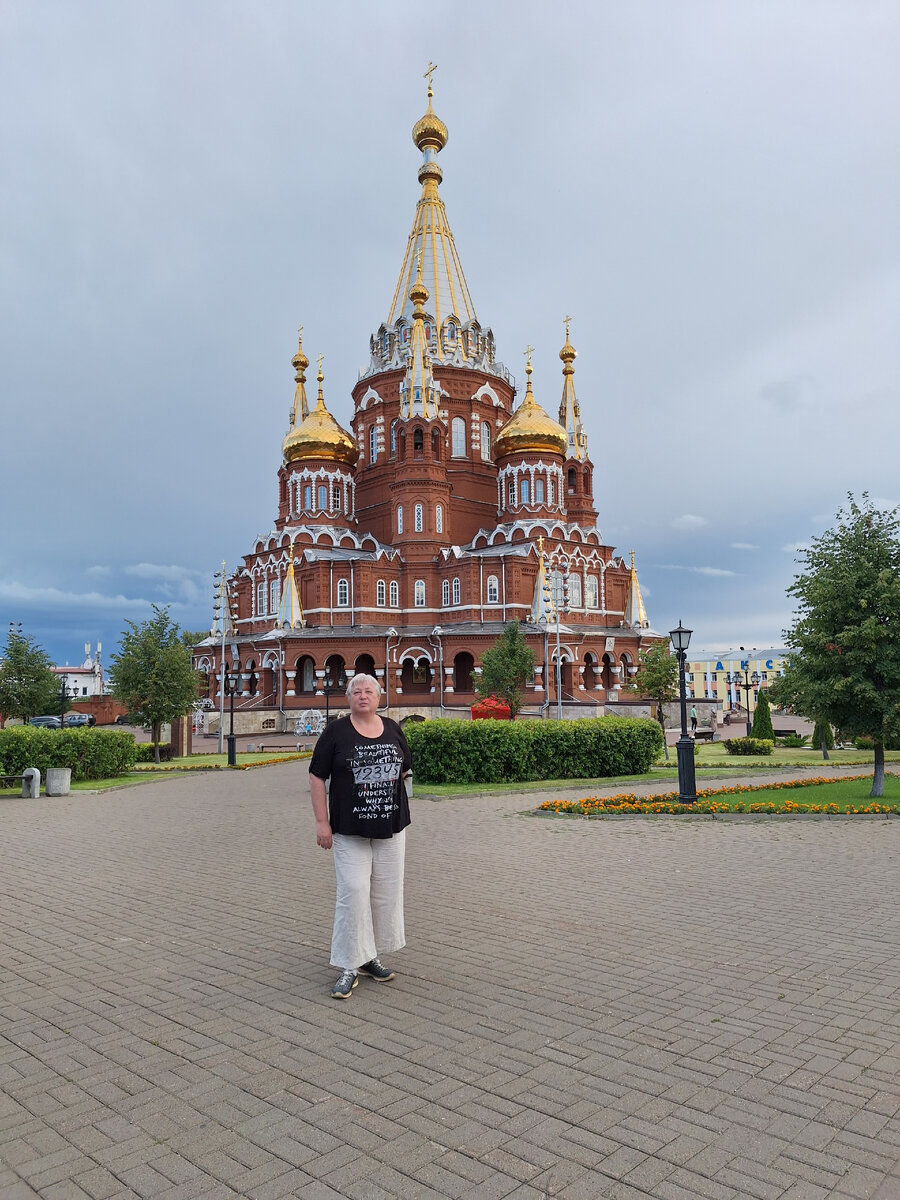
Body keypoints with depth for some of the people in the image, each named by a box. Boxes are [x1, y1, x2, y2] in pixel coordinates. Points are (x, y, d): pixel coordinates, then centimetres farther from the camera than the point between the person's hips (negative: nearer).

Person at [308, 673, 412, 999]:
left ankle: (371, 957, 26)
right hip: (349, 829, -4)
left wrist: (381, 787, 4)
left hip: (391, 826, 4)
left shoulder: (392, 729, 7)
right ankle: (349, 967, 6)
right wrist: (322, 822, -10)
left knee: (386, 892, 10)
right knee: (352, 893, -6)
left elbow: (404, 769, 18)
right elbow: (317, 777, -4)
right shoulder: (336, 732, -4)